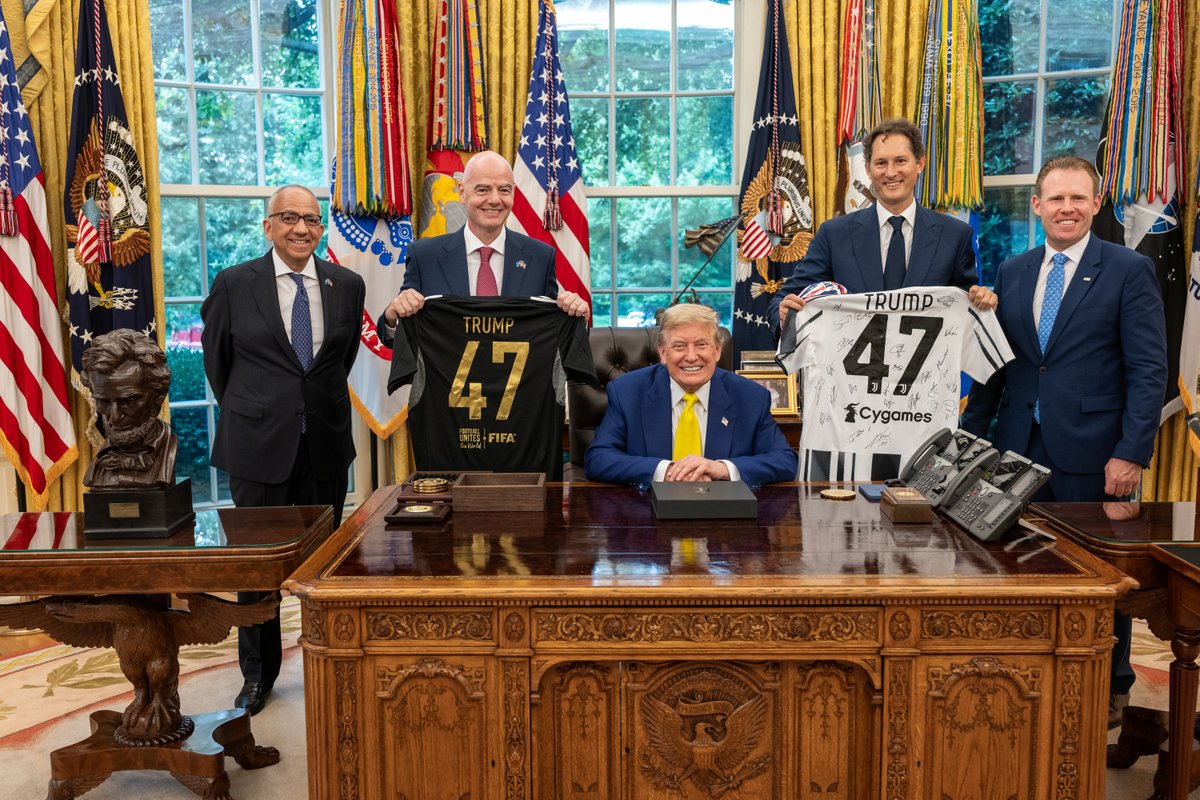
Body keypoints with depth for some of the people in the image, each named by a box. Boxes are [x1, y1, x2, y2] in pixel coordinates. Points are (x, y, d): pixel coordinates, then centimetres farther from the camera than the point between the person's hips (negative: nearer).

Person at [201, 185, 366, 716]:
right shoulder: (234, 284, -4)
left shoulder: (347, 285, 2)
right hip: (259, 443, -2)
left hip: (325, 443, 2)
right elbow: (216, 359, 7)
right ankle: (258, 673, 24)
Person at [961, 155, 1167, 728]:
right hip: (1021, 447, 4)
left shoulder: (1128, 270, -3)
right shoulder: (1012, 272, 10)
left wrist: (1131, 452, -14)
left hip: (1092, 453, -3)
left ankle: (1111, 687, 28)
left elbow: (1149, 370, -7)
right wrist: (969, 437, 7)